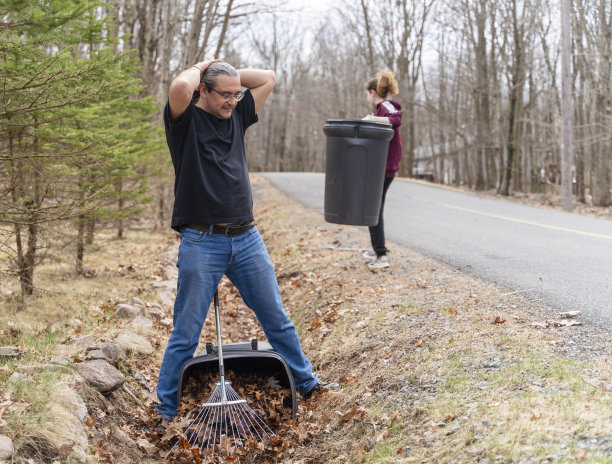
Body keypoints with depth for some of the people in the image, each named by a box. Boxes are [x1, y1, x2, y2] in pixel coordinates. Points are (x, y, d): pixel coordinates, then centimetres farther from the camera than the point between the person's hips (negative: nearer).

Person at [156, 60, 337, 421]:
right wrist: (201, 67, -2)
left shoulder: (237, 116, 15)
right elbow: (181, 86, -23)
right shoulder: (186, 120, -2)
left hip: (247, 239, 5)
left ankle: (306, 381, 29)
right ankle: (166, 410, 14)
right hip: (201, 243, -5)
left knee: (278, 319, 14)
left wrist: (230, 73, 13)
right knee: (186, 333, 1)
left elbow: (268, 78, 18)